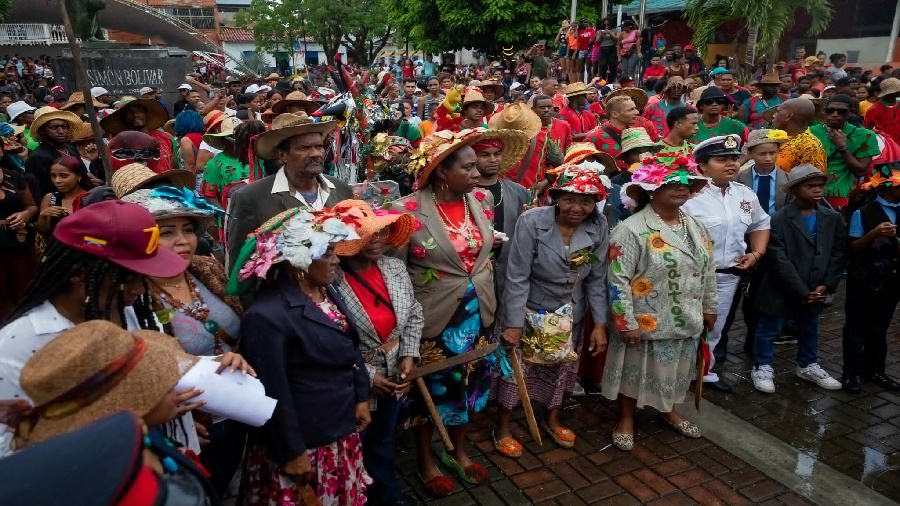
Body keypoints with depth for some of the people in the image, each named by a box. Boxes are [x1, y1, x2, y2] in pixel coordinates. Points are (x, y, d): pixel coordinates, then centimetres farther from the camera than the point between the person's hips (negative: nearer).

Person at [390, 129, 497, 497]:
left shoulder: (482, 200, -2)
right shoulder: (408, 211, -18)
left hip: (478, 315, 5)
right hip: (433, 319, -5)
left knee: (470, 385, 19)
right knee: (431, 389, 14)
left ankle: (458, 452, 45)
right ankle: (425, 460, 40)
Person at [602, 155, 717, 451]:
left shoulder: (695, 226, 3)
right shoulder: (632, 229, -20)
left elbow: (708, 271, 13)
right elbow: (618, 280, -21)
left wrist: (709, 308, 15)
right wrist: (626, 323, -21)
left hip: (686, 320, 7)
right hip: (645, 322, -6)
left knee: (676, 370, 23)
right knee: (635, 370, 11)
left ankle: (669, 412, 48)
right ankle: (626, 419, 34)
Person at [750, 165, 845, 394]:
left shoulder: (833, 218, 3)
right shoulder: (778, 220, -14)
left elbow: (838, 254, 3)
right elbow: (780, 261, -17)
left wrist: (826, 286, -7)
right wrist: (802, 292, -17)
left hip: (815, 292, 5)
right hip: (781, 291, -5)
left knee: (810, 331, 21)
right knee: (769, 330, 7)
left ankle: (808, 366, 40)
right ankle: (763, 368, 24)